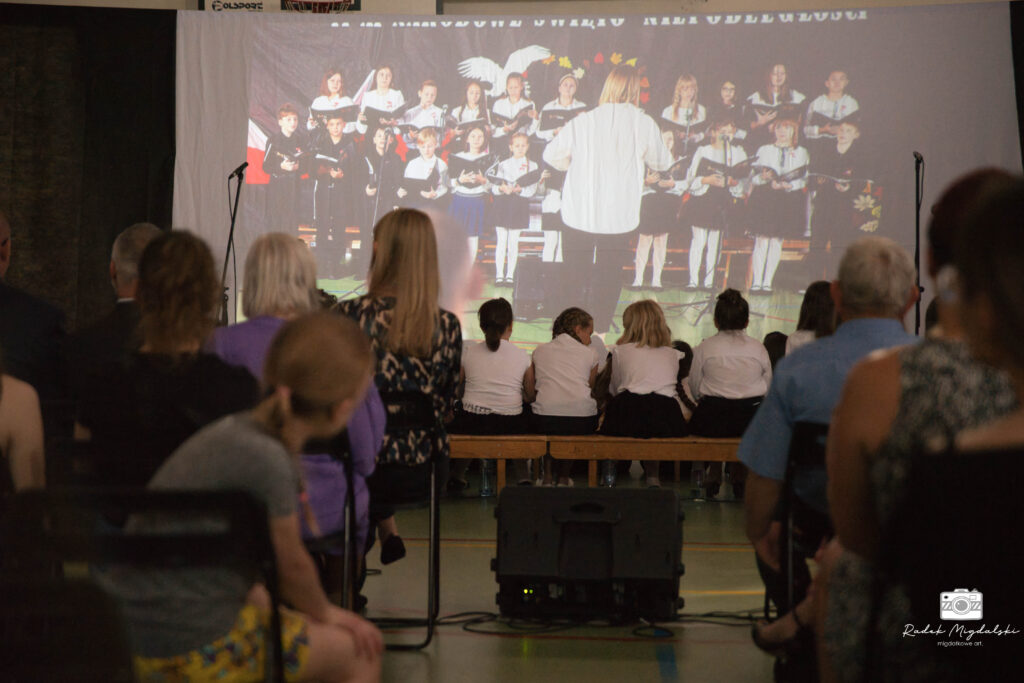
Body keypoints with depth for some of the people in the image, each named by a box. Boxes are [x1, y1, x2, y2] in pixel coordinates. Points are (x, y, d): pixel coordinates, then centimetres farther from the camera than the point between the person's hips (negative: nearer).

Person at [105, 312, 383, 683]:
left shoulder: (233, 430, 3)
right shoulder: (266, 461, -24)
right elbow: (291, 566, -9)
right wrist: (325, 613, 10)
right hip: (193, 651, -9)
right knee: (359, 651, 7)